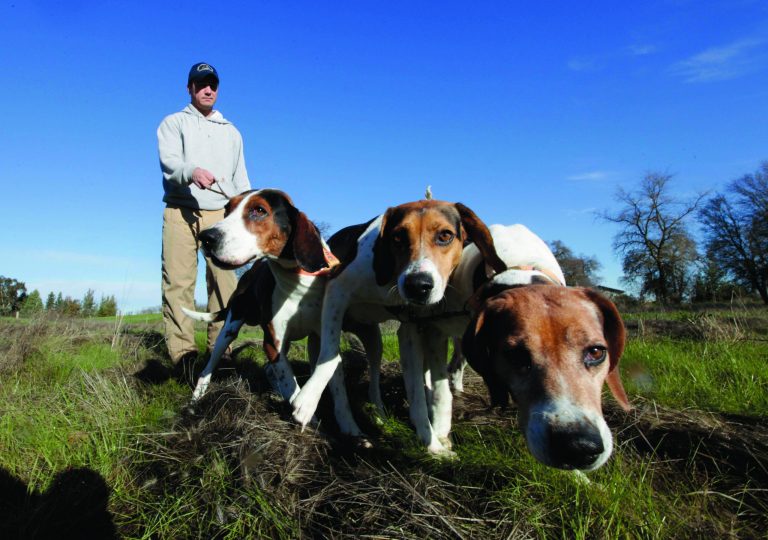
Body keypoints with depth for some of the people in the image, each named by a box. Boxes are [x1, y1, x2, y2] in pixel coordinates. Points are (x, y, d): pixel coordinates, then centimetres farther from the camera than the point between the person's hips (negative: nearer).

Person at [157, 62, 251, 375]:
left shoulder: (231, 131, 25)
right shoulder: (174, 123, 14)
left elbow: (240, 178, 23)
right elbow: (168, 160, -6)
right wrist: (192, 171, -29)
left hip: (221, 214, 2)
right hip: (181, 212, -2)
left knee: (224, 281, -7)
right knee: (178, 282, -10)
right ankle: (183, 354, -10)